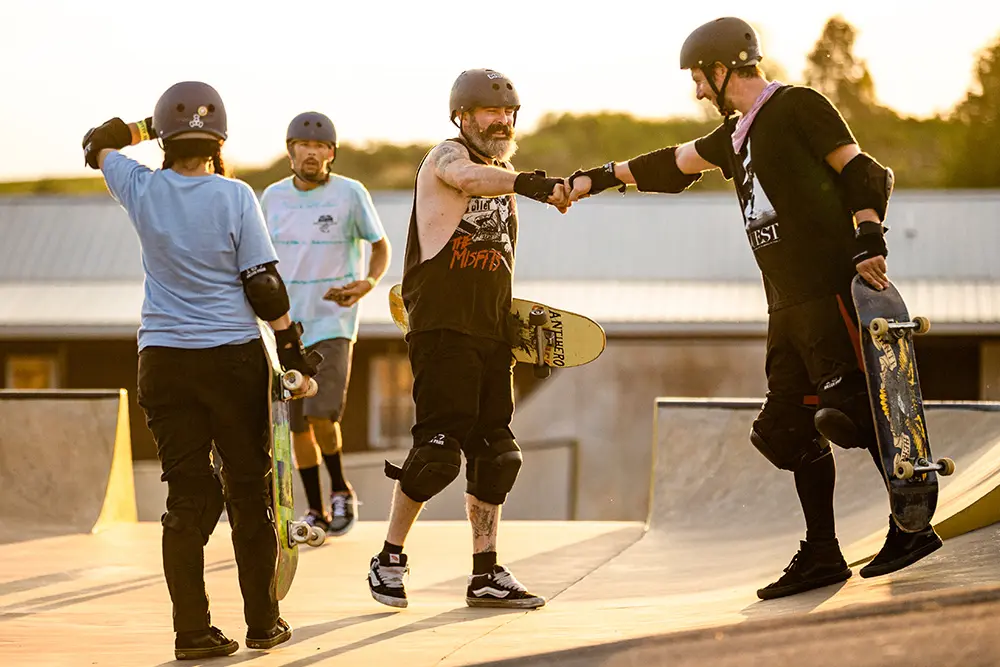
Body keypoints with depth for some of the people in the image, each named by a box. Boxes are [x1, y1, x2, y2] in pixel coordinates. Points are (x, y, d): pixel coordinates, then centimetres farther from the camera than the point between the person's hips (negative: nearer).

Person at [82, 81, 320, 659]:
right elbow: (263, 284, -7)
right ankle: (263, 622, 15)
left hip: (163, 359, 2)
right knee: (250, 490, 9)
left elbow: (98, 144, 18)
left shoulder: (143, 191, -2)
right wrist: (292, 345, 2)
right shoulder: (235, 196, -9)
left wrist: (149, 127, 28)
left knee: (188, 495, 5)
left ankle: (193, 631, 1)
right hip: (233, 356, -2)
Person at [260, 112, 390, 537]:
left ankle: (340, 490, 8)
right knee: (296, 423, 5)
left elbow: (381, 247, 4)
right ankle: (316, 512, 18)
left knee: (322, 415, -17)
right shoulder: (273, 197, 4)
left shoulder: (350, 194, -6)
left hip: (333, 323, -4)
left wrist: (368, 284, -15)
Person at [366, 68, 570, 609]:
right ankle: (389, 560, 3)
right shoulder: (446, 157, -6)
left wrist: (514, 323, 17)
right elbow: (470, 178, -32)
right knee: (439, 446, -12)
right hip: (441, 327, -8)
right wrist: (531, 185, -48)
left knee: (495, 452, 5)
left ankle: (486, 575, 12)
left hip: (491, 332, 8)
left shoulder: (505, 179, 20)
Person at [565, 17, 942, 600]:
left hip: (831, 288, -8)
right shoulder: (735, 136, 22)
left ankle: (914, 527, -6)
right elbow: (674, 165, 35)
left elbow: (864, 173, -7)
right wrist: (602, 177, 37)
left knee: (853, 409, -14)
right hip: (787, 304, 8)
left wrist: (869, 240, -20)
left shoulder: (799, 106, -3)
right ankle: (822, 555, 6)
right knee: (792, 428, 4)